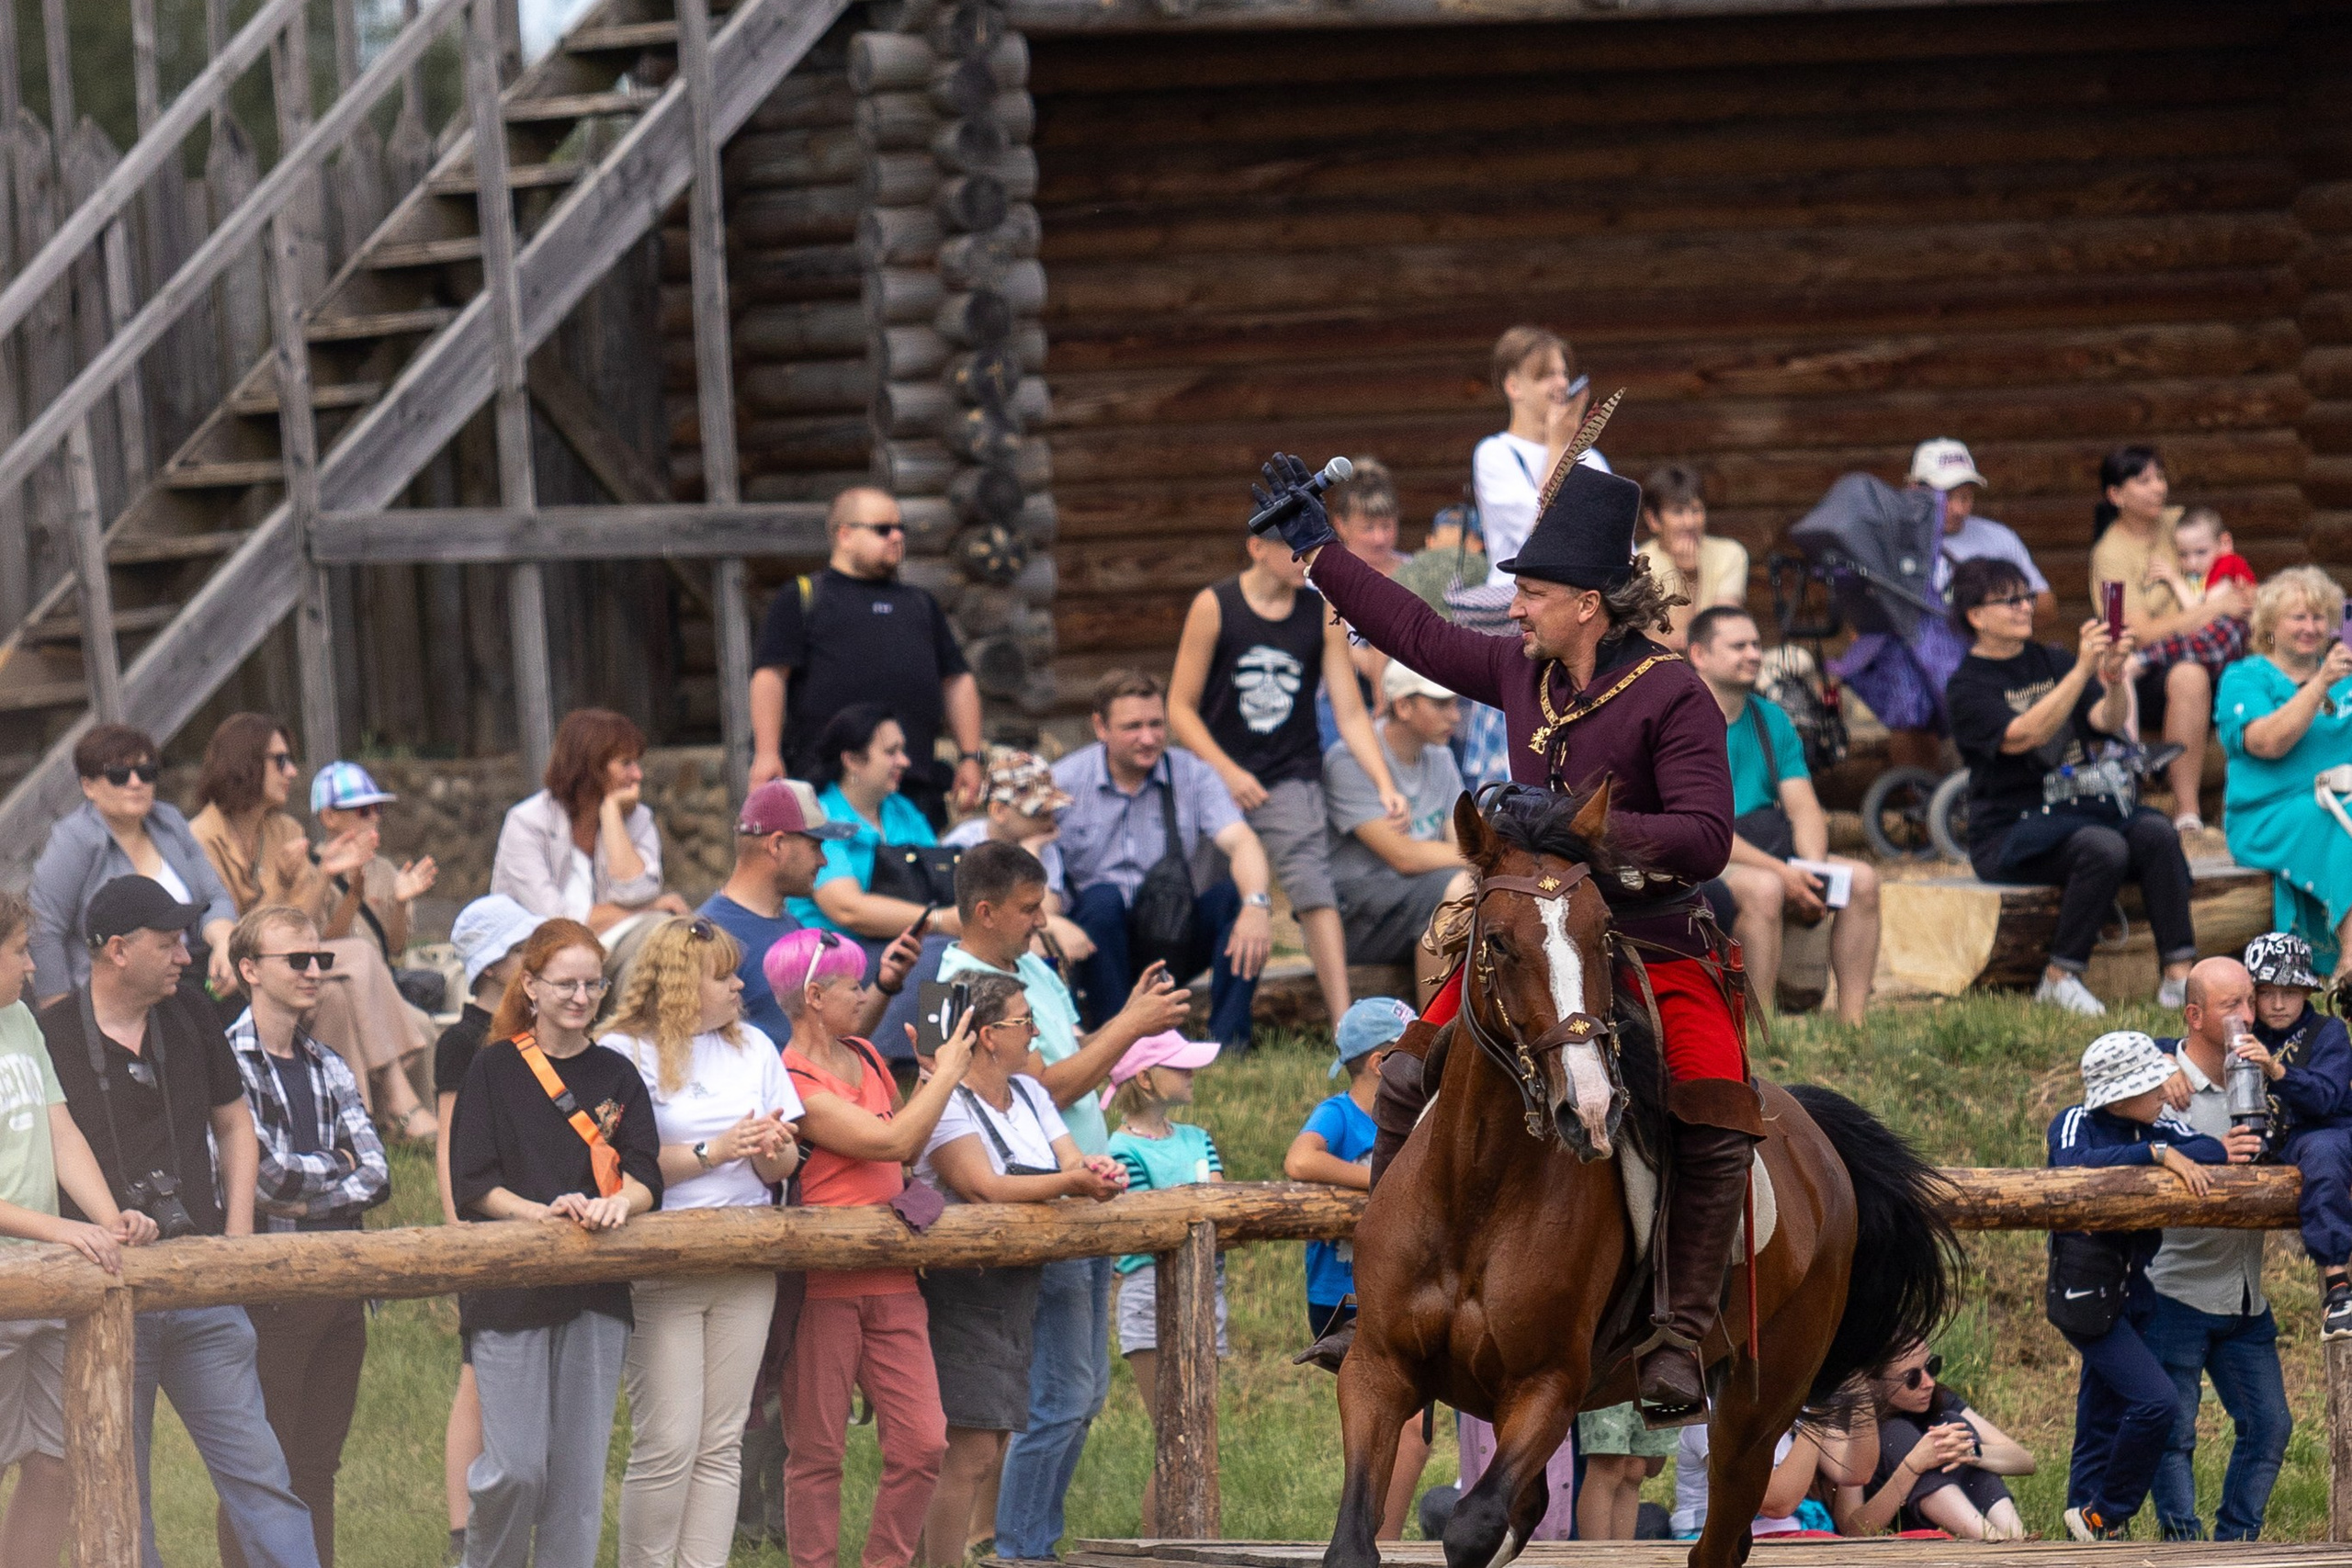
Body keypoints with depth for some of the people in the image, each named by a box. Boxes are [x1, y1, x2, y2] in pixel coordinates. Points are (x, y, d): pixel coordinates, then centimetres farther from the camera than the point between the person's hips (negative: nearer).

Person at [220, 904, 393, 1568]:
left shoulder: (330, 1070, 15)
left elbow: (376, 1177, 4)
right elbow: (261, 1174, -17)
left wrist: (301, 1195, -11)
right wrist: (335, 1166, -2)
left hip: (337, 1285, 7)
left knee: (318, 1470, 9)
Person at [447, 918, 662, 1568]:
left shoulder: (617, 1076, 12)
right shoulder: (496, 1069, 2)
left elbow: (646, 1176, 3)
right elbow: (471, 1184, -4)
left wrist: (617, 1204, -20)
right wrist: (540, 1213, -20)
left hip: (596, 1293, 3)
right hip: (510, 1288, -3)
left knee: (580, 1468, 2)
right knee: (516, 1466, -10)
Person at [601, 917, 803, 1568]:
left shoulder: (753, 1047, 14)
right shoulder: (622, 1052, -5)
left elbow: (786, 1165, 14)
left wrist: (773, 1154, -8)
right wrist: (714, 1153, -18)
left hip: (746, 1265, 6)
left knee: (721, 1443, 3)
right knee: (667, 1445, -9)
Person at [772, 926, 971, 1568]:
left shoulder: (863, 1056, 14)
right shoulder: (792, 1082, -13)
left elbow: (909, 1149, 21)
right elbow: (892, 1141, -17)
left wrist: (932, 1076, 10)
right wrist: (947, 1075, -5)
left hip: (891, 1280, 7)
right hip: (824, 1286, -7)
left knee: (922, 1442, 1)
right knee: (818, 1450, 0)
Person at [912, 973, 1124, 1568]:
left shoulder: (1027, 1094, 15)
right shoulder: (946, 1105, -12)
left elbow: (1070, 1162, 8)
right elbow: (983, 1188, -23)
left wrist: (1094, 1171, -15)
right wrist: (1070, 1181, -29)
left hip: (1015, 1289, 9)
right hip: (963, 1290, -9)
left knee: (991, 1446, 8)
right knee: (972, 1452, -13)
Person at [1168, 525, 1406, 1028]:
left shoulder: (1322, 615, 1)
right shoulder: (1214, 608, -5)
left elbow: (1350, 713, 2)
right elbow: (1180, 709, -3)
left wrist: (1385, 785, -10)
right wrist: (1227, 772, -14)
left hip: (1291, 777, 0)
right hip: (1218, 778, 0)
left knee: (1313, 884, -19)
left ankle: (1345, 1022, -27)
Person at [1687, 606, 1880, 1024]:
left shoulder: (1771, 720, 16)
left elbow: (1804, 808, 9)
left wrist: (1813, 870, -12)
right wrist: (1781, 872, -23)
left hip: (1772, 851, 7)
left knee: (1862, 879, -14)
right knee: (1763, 887, -37)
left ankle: (1852, 1019, -17)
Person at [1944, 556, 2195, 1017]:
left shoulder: (2049, 661, 15)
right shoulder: (1968, 685, -3)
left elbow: (2109, 721, 1)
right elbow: (2022, 736, -22)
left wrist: (2115, 675, -21)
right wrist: (2082, 671, -30)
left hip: (2079, 803, 6)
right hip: (2011, 827, -6)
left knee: (2156, 833, -23)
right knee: (2104, 847, -33)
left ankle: (2179, 974, -26)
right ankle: (2059, 979, -23)